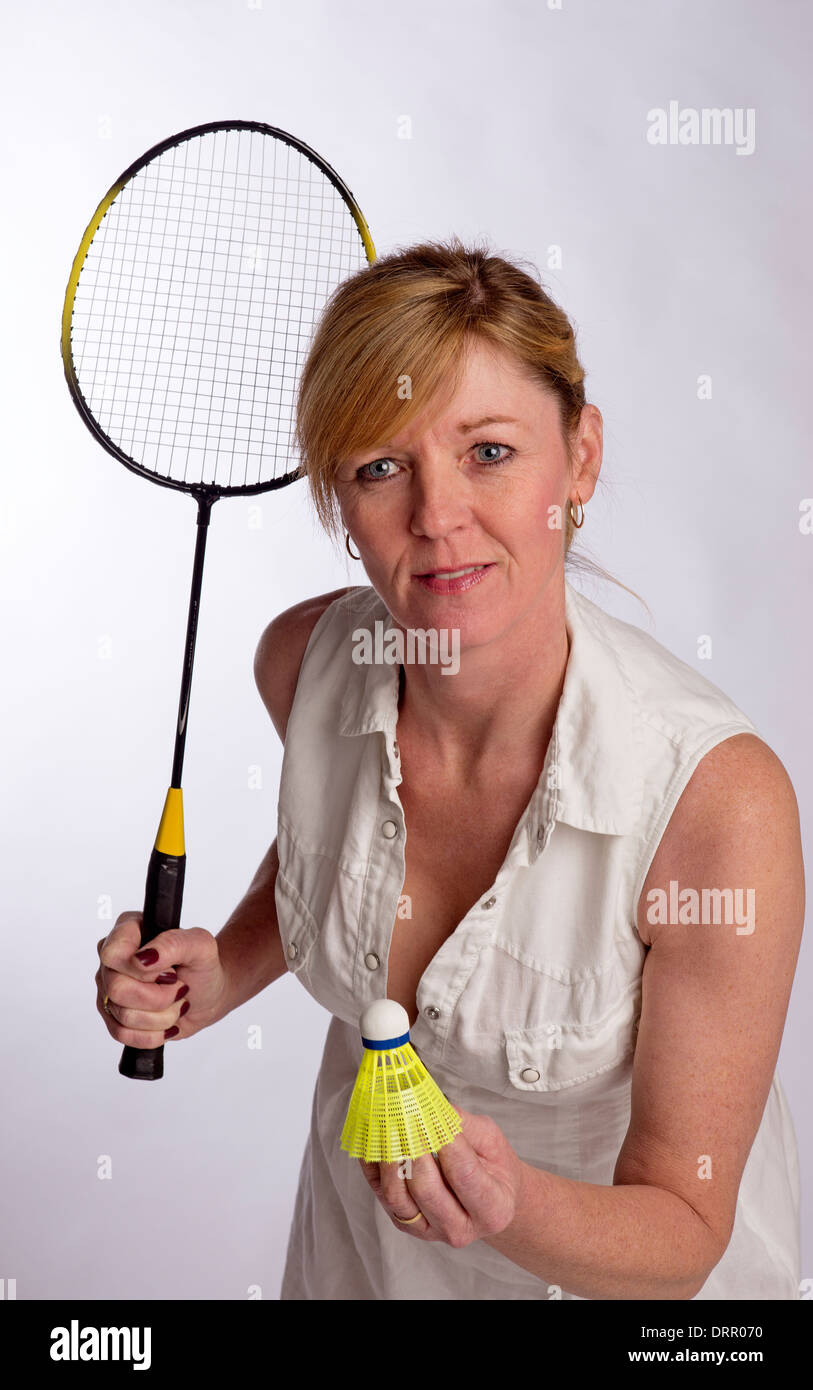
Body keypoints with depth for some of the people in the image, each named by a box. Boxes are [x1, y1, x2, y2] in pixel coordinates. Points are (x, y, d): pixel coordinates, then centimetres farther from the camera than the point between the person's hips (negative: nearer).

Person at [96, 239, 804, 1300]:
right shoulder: (301, 659, -21)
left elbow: (682, 1234, -22)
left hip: (599, 1250, -3)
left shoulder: (722, 798, -33)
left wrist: (513, 1211, -40)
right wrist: (221, 974, -13)